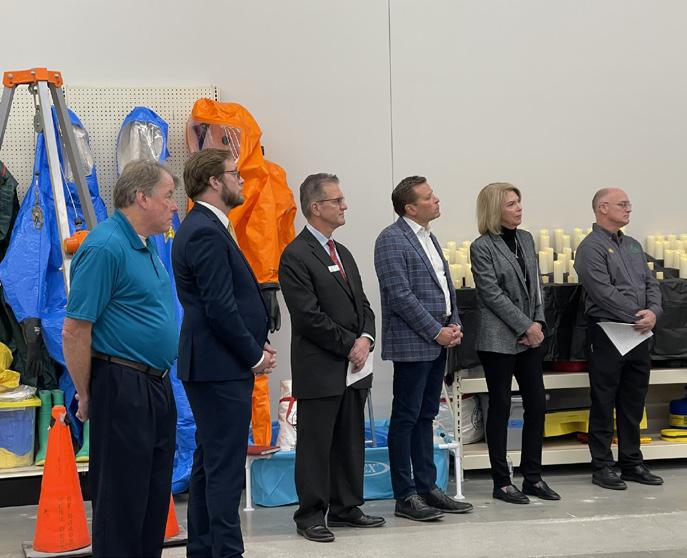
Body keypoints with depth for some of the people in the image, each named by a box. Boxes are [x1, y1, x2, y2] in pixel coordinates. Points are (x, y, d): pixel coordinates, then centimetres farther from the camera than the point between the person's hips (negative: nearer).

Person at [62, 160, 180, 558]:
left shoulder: (147, 244, 13)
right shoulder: (105, 247, -17)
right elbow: (75, 331, -18)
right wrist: (86, 397, -11)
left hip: (157, 386, 9)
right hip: (122, 389, -9)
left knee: (155, 494, 14)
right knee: (121, 498, -1)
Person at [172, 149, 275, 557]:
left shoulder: (203, 227, 15)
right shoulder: (207, 233, -17)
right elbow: (220, 308, -21)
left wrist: (255, 342, 9)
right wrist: (254, 356, -11)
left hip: (212, 366, 11)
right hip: (221, 368, -11)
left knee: (210, 462, 16)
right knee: (226, 467, -6)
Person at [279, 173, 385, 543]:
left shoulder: (343, 253, 16)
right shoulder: (296, 256, -11)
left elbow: (362, 304, 15)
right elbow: (310, 317, -17)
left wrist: (365, 339, -4)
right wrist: (349, 345, -12)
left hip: (353, 367, 8)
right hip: (319, 370, -8)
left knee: (350, 441, 13)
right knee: (315, 443, 0)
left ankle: (346, 507, 23)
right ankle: (311, 514, 9)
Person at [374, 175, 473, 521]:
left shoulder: (428, 238, 16)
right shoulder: (391, 240, -12)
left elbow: (446, 285, 20)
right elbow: (400, 296, -18)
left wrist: (454, 324, 4)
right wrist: (437, 332, -15)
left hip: (438, 341, 9)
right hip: (412, 344, -9)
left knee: (425, 416, 13)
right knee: (406, 418, -2)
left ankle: (427, 488, 20)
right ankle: (405, 497, 3)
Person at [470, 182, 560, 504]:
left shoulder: (525, 239, 11)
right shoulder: (482, 247, -8)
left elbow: (536, 284, 12)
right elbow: (493, 294, -13)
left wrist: (538, 322, -2)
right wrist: (525, 326, -14)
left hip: (529, 338, 6)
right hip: (498, 341, -6)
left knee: (537, 404, 6)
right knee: (500, 408, 1)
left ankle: (532, 477, 16)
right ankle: (501, 483, 9)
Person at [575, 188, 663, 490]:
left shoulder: (633, 246, 17)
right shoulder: (591, 247, -8)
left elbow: (651, 283, 12)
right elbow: (604, 292, -17)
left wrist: (654, 312, -8)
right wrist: (638, 316, -15)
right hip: (607, 334, -7)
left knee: (634, 402, 12)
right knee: (604, 404, 1)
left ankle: (632, 462, 21)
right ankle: (602, 466, 8)